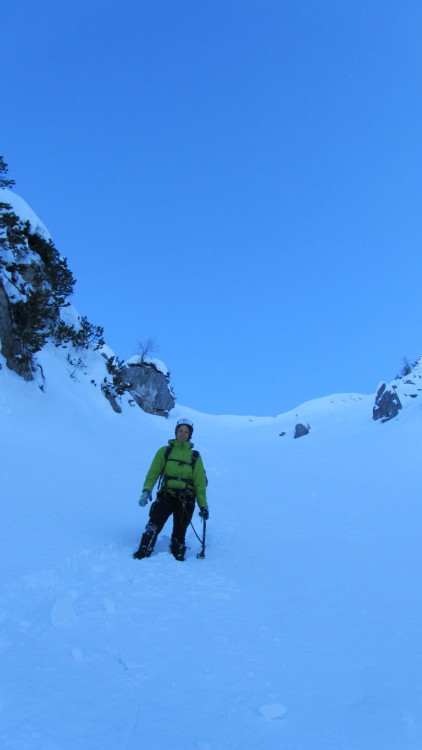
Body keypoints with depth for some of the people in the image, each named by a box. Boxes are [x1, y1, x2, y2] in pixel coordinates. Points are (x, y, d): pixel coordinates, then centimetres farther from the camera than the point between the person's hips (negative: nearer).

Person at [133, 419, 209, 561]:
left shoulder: (195, 456, 10)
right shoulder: (165, 451, 9)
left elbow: (200, 483, 10)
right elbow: (153, 473, 3)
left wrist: (203, 505, 4)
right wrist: (146, 490, -13)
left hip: (186, 500, 1)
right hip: (166, 495, -1)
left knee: (179, 532, 2)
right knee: (154, 523, -17)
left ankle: (177, 556, 16)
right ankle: (143, 552, -17)